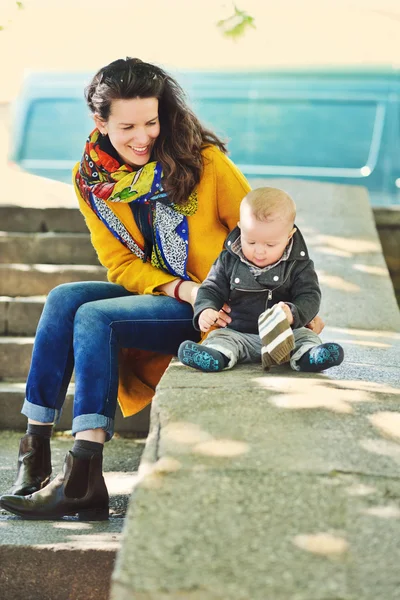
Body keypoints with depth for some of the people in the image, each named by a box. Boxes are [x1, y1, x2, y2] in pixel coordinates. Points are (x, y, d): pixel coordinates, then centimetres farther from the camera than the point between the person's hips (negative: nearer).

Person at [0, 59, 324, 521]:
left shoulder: (203, 161, -11)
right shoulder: (91, 179, 2)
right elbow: (120, 265, -1)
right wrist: (181, 289, -19)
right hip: (150, 293, 5)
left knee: (94, 317, -25)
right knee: (64, 298, -19)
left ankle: (81, 477, -30)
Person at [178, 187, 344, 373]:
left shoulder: (298, 266, -1)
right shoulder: (228, 261, 4)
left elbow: (309, 297, -6)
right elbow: (211, 290, 7)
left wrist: (293, 313, -30)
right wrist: (206, 310, -17)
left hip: (284, 335, -1)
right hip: (237, 334, 1)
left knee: (306, 336, -25)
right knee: (219, 337, -25)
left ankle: (307, 356, -54)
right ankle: (215, 356, -54)